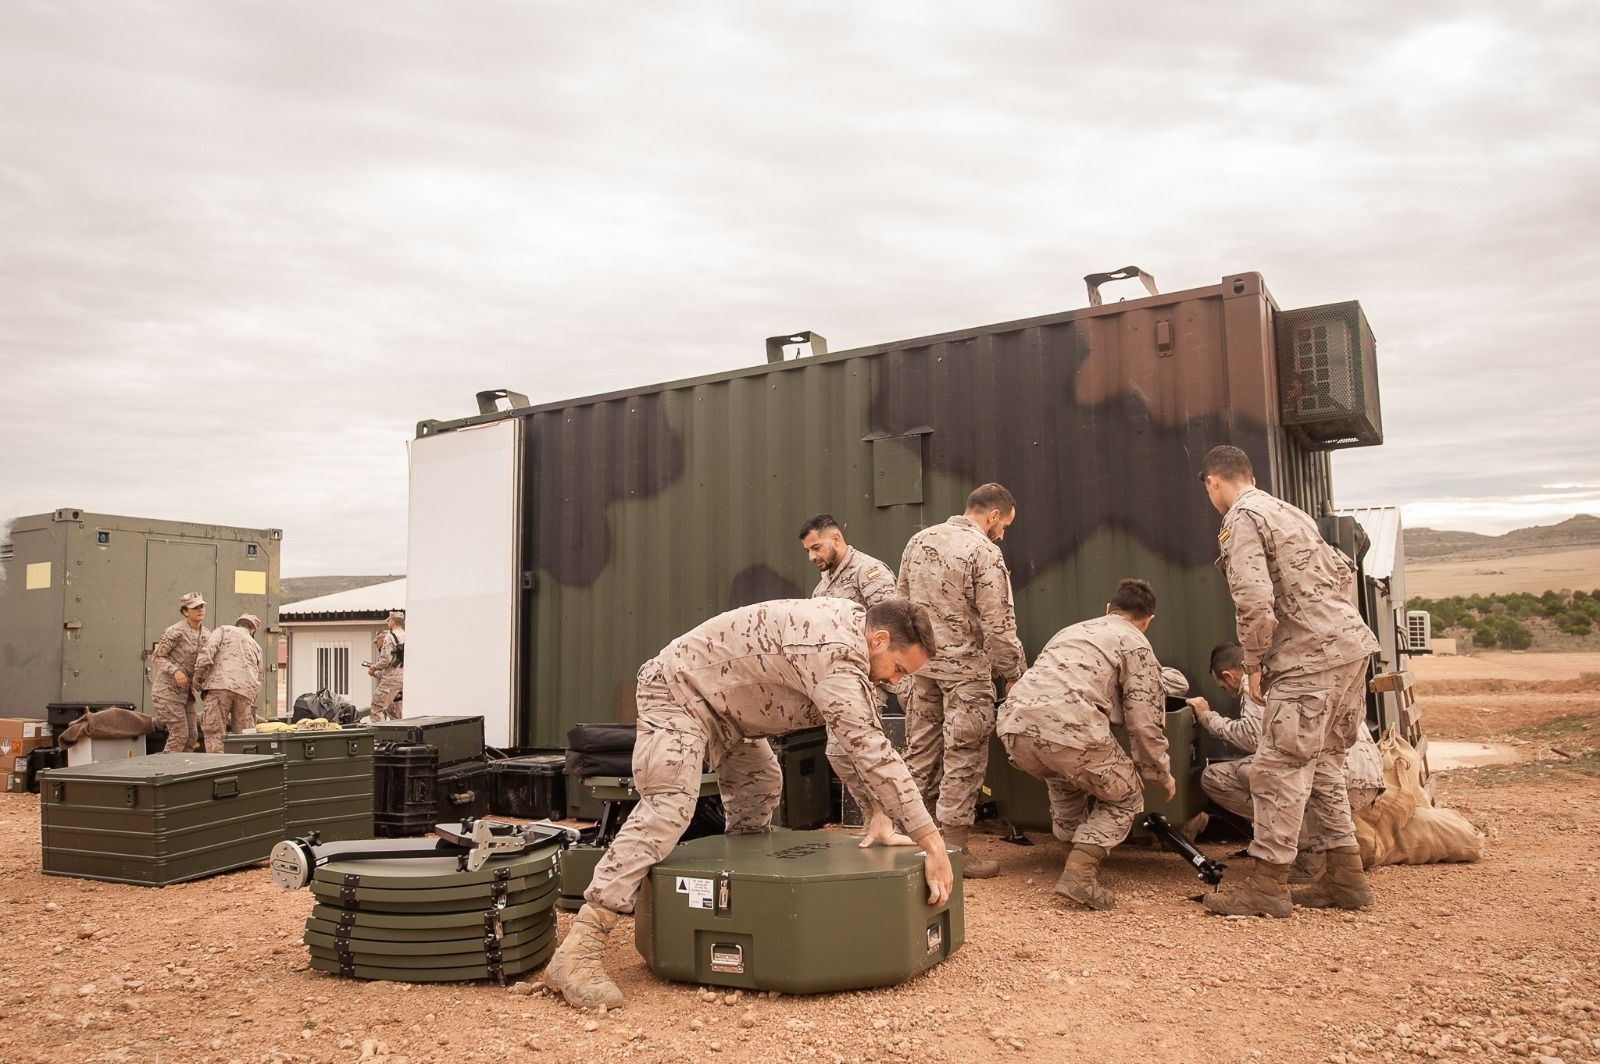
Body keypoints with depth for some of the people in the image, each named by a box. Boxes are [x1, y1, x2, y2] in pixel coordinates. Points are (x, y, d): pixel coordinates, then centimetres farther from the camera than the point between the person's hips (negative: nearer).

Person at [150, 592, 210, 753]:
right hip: (168, 689, -7)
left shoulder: (206, 634, 6)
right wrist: (175, 671, -26)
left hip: (186, 691, 7)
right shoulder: (176, 631, -15)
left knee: (192, 735, 7)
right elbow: (156, 657, -12)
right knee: (179, 734, -9)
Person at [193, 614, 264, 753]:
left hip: (221, 685, -4)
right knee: (243, 736, 10)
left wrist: (198, 672, -3)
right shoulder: (256, 647, 29)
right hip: (246, 691, 4)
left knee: (215, 733, -5)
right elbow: (258, 679, 28)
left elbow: (209, 648, -1)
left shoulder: (224, 629, 20)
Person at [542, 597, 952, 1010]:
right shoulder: (836, 653, -30)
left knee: (760, 786, 17)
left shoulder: (854, 622, 1)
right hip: (679, 689, -11)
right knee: (667, 808, -24)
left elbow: (866, 734, 10)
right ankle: (577, 952, -29)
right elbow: (870, 750, -36)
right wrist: (931, 842, -33)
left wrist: (880, 814, 4)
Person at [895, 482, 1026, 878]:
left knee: (921, 752, 13)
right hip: (965, 666, -7)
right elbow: (998, 625, -14)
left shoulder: (919, 541, 8)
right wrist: (1012, 674, -2)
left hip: (921, 663, 7)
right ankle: (954, 849, 7)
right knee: (963, 757, 1)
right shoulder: (984, 552, -13)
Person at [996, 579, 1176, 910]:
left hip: (1014, 726, 6)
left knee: (1065, 778, 36)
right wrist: (1161, 774, 24)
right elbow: (1145, 722, 7)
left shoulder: (1073, 630, 33)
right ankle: (1079, 872, 0)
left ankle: (1075, 853, 33)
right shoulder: (1136, 645, 14)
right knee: (1125, 797, 18)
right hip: (1068, 730, -6)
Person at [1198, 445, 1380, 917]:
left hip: (1310, 657, -10)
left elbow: (1254, 600, -21)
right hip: (1351, 645, 10)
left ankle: (1267, 882, 4)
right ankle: (1344, 876, 22)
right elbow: (1343, 571, 24)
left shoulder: (1241, 520, -9)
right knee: (1322, 763, 17)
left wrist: (1254, 664, -10)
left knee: (1279, 767, -3)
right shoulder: (1288, 511, 21)